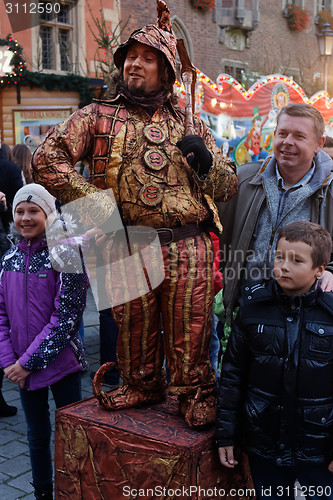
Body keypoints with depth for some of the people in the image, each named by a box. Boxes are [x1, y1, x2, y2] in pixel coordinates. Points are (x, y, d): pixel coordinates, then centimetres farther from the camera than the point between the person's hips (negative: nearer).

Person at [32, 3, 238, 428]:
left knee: (190, 333, 4)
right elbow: (46, 158, -1)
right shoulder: (98, 117, 8)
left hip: (188, 249, 1)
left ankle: (196, 395, 24)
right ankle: (142, 385, 35)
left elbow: (229, 187, 15)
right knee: (135, 327, 12)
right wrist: (90, 198, -8)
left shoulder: (189, 124, 14)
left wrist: (206, 161, -7)